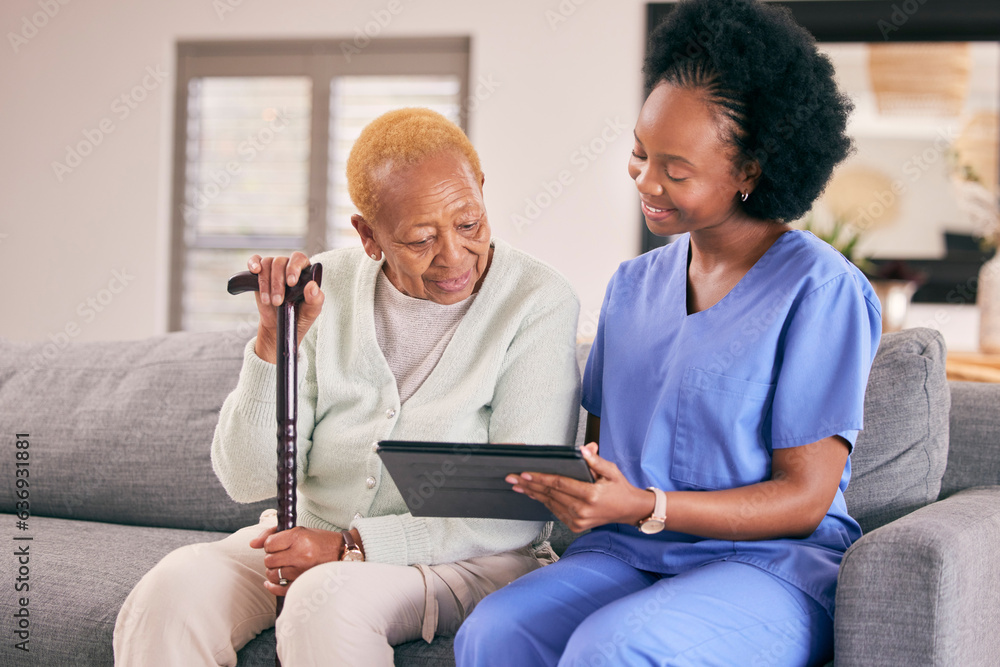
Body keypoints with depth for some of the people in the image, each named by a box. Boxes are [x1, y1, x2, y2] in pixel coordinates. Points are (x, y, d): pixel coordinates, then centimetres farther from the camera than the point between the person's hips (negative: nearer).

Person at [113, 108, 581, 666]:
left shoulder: (539, 305, -9)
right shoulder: (325, 289, -1)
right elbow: (249, 481, -3)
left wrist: (352, 548, -19)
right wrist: (276, 340, -17)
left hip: (464, 558, -3)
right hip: (307, 533, 3)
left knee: (328, 600, -34)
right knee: (175, 589, -25)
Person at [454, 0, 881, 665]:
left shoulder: (820, 288, -6)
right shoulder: (633, 284, 15)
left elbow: (803, 498, -9)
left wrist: (640, 507, -21)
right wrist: (553, 477, -3)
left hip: (774, 565, -5)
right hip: (625, 556, 5)